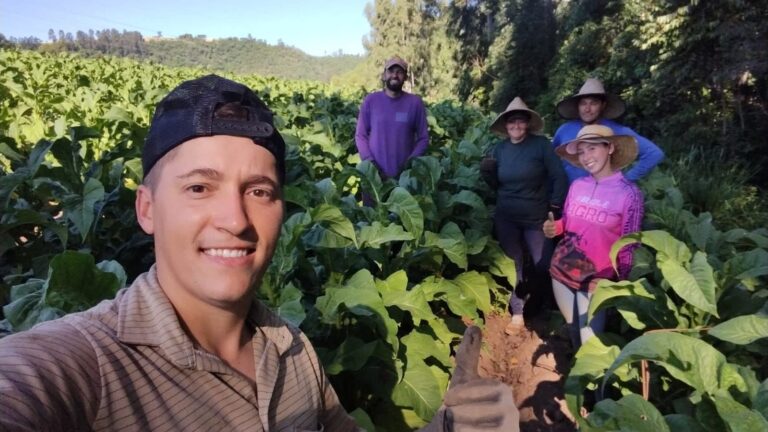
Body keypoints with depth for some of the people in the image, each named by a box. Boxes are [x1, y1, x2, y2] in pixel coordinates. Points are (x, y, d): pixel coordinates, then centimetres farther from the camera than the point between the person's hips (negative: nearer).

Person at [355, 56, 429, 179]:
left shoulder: (415, 103, 0)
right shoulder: (370, 100, 1)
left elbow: (423, 138, 2)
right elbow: (360, 135, 3)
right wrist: (369, 161, -9)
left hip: (406, 173, 0)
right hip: (375, 173, 0)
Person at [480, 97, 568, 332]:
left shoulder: (541, 144, -9)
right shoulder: (499, 148, 2)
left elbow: (559, 178, -8)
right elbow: (496, 184, 8)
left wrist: (554, 209, -11)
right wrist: (487, 173, -12)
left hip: (536, 217, -2)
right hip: (506, 217, 3)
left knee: (544, 265, 7)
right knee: (512, 264, 9)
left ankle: (541, 309, 33)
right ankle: (517, 314, 22)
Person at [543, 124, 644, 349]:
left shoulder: (629, 193, -10)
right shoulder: (577, 185, -1)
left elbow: (628, 245, -6)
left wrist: (618, 283, -12)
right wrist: (554, 227, -9)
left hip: (595, 279, -4)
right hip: (561, 270, 4)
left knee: (590, 341, -1)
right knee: (571, 329, 18)